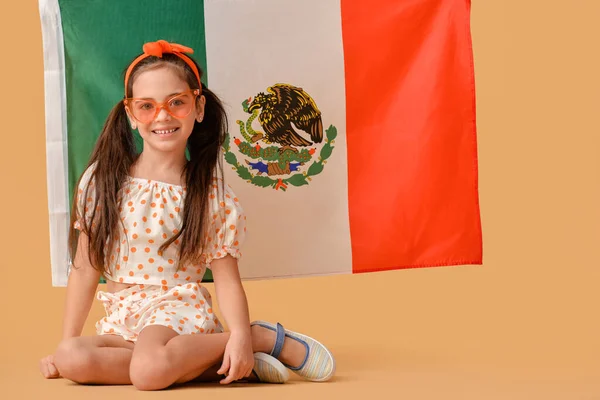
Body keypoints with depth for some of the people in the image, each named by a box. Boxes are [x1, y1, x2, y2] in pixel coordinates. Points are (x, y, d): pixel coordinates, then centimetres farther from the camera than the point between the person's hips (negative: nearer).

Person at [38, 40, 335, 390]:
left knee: (149, 369, -37)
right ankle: (214, 366, -19)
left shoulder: (211, 192, -1)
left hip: (180, 311, -4)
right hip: (122, 322, 5)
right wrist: (67, 342, 5)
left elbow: (227, 279, -3)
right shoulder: (102, 180, 3)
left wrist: (240, 334, -22)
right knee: (70, 360, -28)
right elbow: (86, 269, 8)